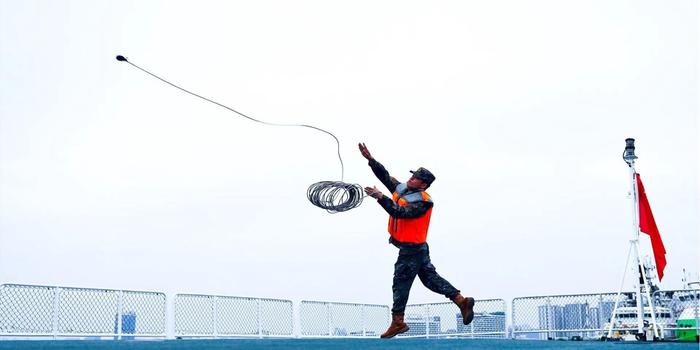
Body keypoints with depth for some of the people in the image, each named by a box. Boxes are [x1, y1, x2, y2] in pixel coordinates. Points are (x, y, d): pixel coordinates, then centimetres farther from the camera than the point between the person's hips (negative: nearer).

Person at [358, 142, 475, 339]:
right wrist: (370, 159, 0)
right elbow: (385, 175, 8)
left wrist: (380, 197, -34)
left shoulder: (421, 202, -20)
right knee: (430, 278, 12)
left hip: (411, 249, -9)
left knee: (401, 283, -1)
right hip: (416, 248, 9)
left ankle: (397, 322, 7)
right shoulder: (401, 189, 6)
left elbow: (399, 212, -32)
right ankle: (461, 301, 10)